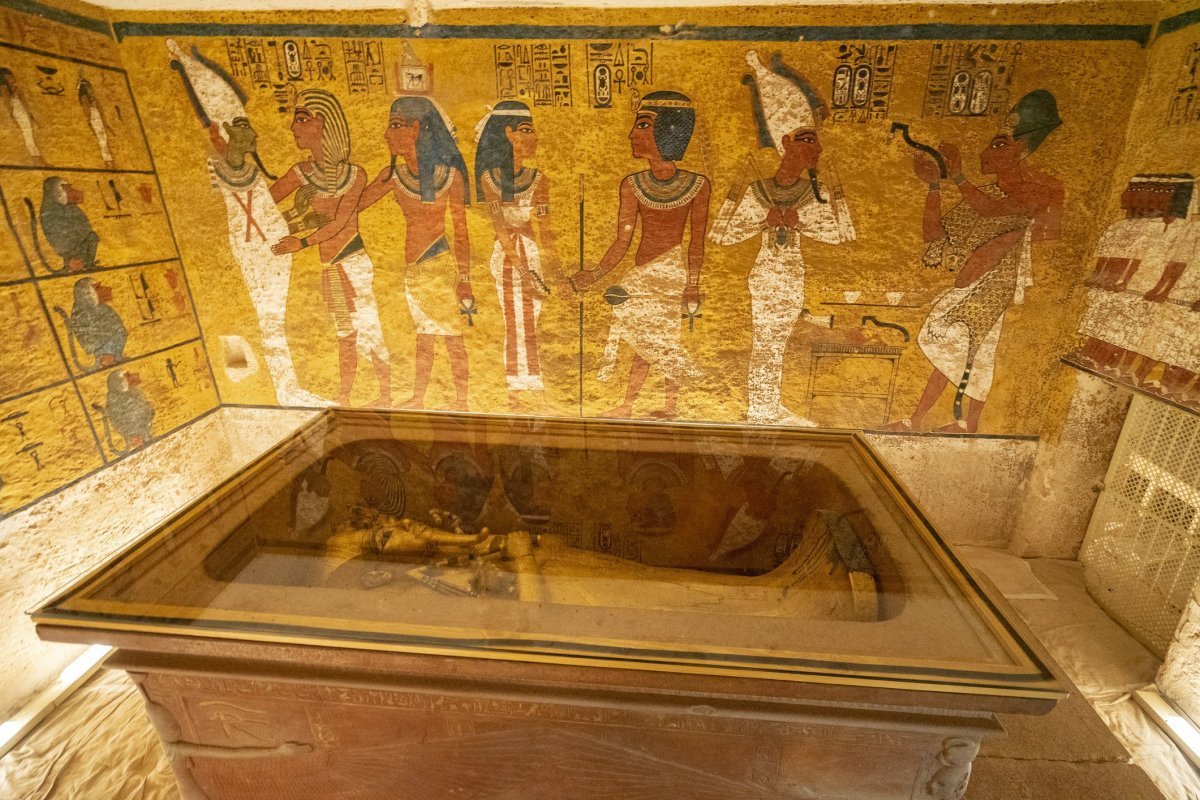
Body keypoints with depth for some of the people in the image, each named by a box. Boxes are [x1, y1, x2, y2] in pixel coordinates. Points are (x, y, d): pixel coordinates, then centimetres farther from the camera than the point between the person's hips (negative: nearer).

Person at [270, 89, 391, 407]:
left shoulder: (354, 175, -7)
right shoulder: (301, 172, 5)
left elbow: (339, 222, -14)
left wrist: (302, 242, -23)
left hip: (352, 264, -5)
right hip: (329, 268, 5)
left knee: (368, 329, -2)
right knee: (346, 335, 12)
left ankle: (386, 396, 11)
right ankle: (343, 400, 22)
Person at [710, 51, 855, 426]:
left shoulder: (819, 194, 2)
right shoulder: (755, 193, -11)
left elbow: (845, 233, -1)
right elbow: (718, 235, -14)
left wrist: (800, 223, -12)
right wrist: (763, 221, -19)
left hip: (795, 278, 5)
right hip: (767, 276, -5)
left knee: (776, 342, 14)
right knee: (765, 343, 2)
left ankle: (772, 407, 27)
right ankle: (760, 410, 17)